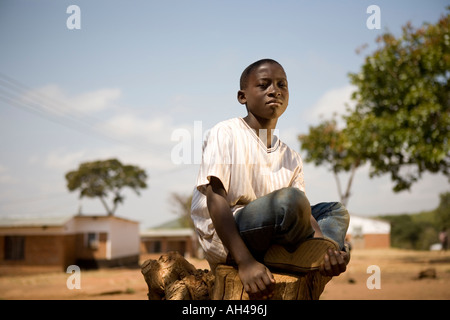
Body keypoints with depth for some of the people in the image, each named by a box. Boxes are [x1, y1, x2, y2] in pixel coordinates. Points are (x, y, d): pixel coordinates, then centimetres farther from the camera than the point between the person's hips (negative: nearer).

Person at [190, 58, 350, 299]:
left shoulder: (290, 157, 12)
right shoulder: (225, 133, -7)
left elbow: (304, 214, 2)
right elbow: (215, 198, -17)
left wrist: (326, 248, -22)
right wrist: (245, 262, -29)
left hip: (263, 241, 8)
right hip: (221, 237, -8)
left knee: (336, 211, 11)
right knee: (289, 199, -31)